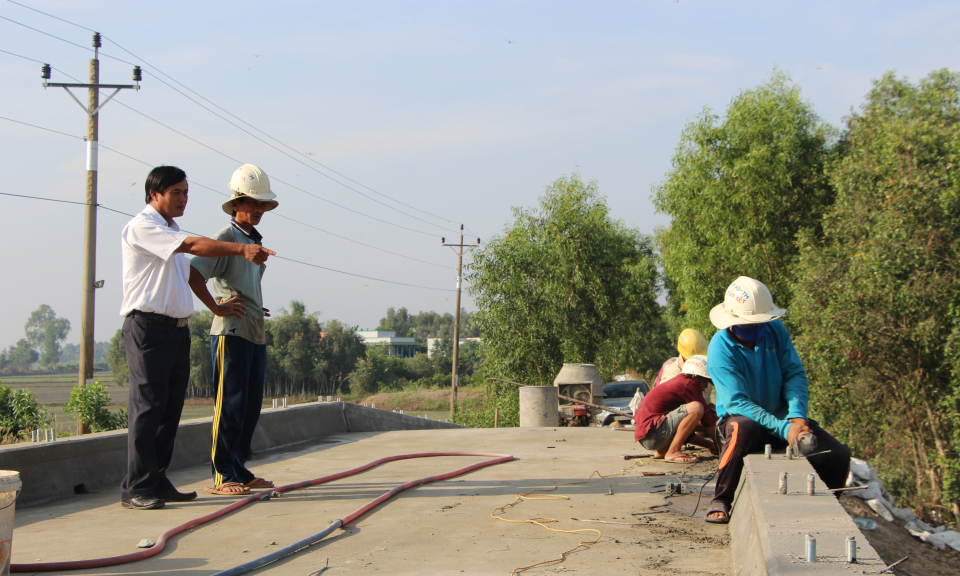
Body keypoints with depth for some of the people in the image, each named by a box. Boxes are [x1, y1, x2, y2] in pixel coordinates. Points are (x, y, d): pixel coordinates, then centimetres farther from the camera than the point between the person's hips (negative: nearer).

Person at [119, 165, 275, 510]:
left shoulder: (172, 232, 22)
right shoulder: (140, 227, -7)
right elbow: (193, 245, -18)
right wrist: (242, 249, -24)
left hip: (177, 327, 9)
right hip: (148, 325, -9)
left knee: (171, 408, 8)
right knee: (148, 406, -10)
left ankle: (157, 482, 13)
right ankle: (136, 488, -7)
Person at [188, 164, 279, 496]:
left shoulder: (256, 241, 20)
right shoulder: (227, 237, -7)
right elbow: (194, 274, -20)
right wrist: (217, 308, -14)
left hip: (256, 335, 9)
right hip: (232, 332, -9)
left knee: (251, 406, 10)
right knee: (230, 405, -8)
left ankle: (240, 471, 17)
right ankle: (222, 476, -4)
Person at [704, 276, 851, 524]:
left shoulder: (776, 330, -5)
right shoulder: (721, 348, -20)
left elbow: (795, 374, -5)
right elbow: (736, 402, -26)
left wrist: (797, 416, -24)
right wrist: (783, 429, -36)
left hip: (782, 416, 4)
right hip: (742, 417, -4)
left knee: (837, 456, -16)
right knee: (744, 429, -42)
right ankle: (721, 501, -23)